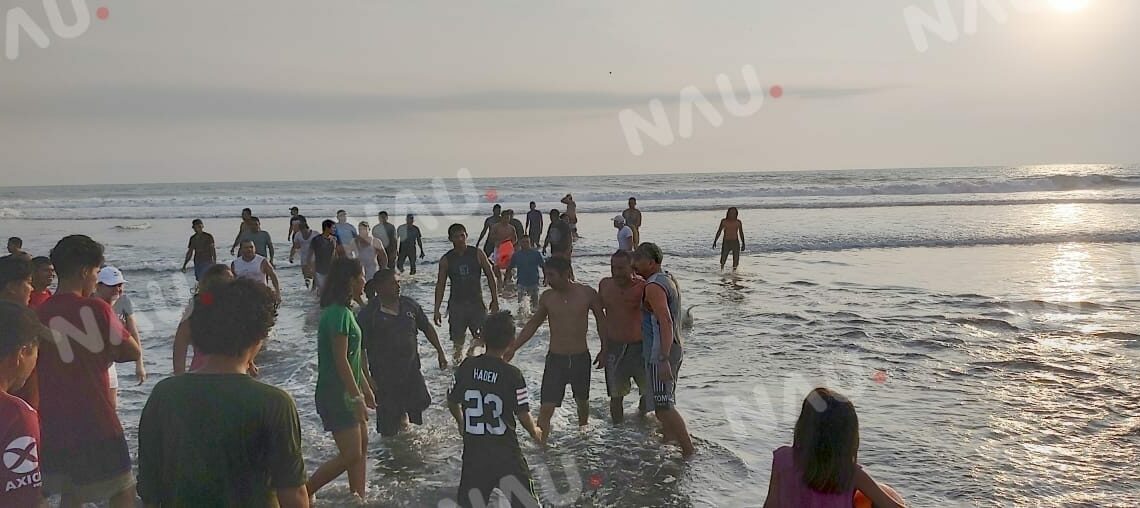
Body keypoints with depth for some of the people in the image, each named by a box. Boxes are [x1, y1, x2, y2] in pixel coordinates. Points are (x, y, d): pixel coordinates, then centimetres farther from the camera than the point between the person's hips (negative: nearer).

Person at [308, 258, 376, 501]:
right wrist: (357, 398, -20)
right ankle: (302, 493, 4)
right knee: (351, 455, -7)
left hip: (346, 392, 10)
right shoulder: (339, 313, -20)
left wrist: (365, 389, 20)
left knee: (362, 444, 15)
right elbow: (341, 361, -22)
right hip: (336, 394, -10)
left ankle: (358, 498, 23)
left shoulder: (343, 311, 11)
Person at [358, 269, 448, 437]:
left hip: (412, 369, 5)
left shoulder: (409, 305, 2)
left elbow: (427, 327, 14)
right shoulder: (368, 314, -13)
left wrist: (440, 351, 12)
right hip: (384, 376, -5)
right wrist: (367, 378, -16)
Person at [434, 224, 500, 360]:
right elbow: (440, 285, 6)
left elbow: (490, 276, 5)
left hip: (476, 302, 0)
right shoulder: (446, 260, 1)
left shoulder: (477, 254, 0)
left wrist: (495, 301, 1)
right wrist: (437, 310, 1)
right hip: (456, 304, 0)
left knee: (481, 338, -7)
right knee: (458, 342, 1)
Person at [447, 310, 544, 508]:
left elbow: (452, 402, 8)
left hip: (473, 449, 3)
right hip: (505, 451, -3)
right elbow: (523, 414, -9)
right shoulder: (512, 374, -13)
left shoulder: (466, 366, -3)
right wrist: (535, 433, 12)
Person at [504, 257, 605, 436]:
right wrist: (512, 349, 5)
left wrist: (604, 350, 9)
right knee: (546, 409, -10)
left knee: (582, 401, 22)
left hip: (581, 358, 0)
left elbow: (601, 320, 6)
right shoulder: (547, 297, -4)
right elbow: (532, 324, 8)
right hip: (555, 359, 0)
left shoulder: (587, 294, -8)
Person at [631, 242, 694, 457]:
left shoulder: (654, 286, -19)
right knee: (664, 403, 22)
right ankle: (670, 441, 34)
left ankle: (689, 451, -7)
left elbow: (665, 322, -28)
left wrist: (663, 359, -31)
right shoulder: (669, 279, 12)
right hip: (674, 349, 10)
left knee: (663, 406, -9)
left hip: (660, 353, -10)